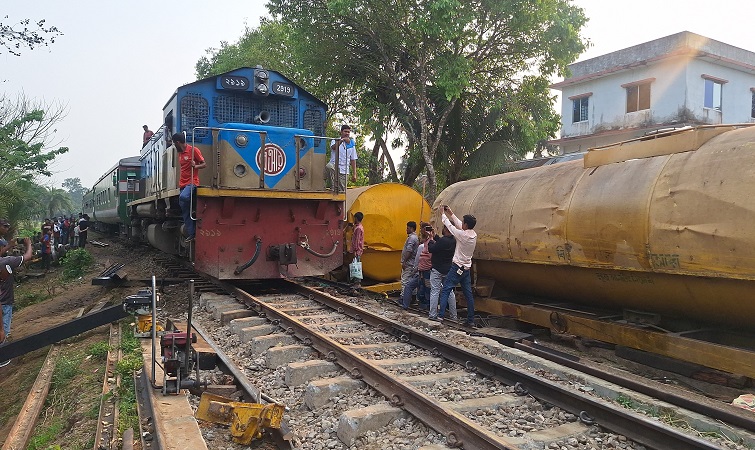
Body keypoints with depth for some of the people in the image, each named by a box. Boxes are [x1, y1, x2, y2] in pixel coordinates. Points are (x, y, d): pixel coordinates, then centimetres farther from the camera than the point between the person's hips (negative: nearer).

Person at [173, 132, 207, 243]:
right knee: (185, 213, 4)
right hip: (183, 184, 8)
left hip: (192, 182, -8)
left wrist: (195, 166, -25)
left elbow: (204, 164, -6)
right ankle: (191, 233, 8)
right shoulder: (180, 153, 17)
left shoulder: (193, 150, -7)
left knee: (183, 197, -38)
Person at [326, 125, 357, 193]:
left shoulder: (351, 144, 15)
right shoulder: (336, 141, 8)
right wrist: (342, 140, -32)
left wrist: (354, 174, 9)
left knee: (342, 191, -1)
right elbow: (333, 147, -18)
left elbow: (353, 160, 15)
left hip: (344, 171, 3)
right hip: (334, 165, -3)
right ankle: (332, 188, -39)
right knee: (329, 167, -39)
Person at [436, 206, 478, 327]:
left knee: (445, 290, -2)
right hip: (467, 268, 7)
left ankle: (440, 316, -6)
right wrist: (451, 213, 22)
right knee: (468, 294, 10)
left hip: (457, 267, -7)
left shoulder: (463, 235, -19)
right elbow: (459, 225, 16)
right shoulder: (474, 234, 2)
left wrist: (443, 215, 10)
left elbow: (450, 226, -6)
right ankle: (471, 320, 13)